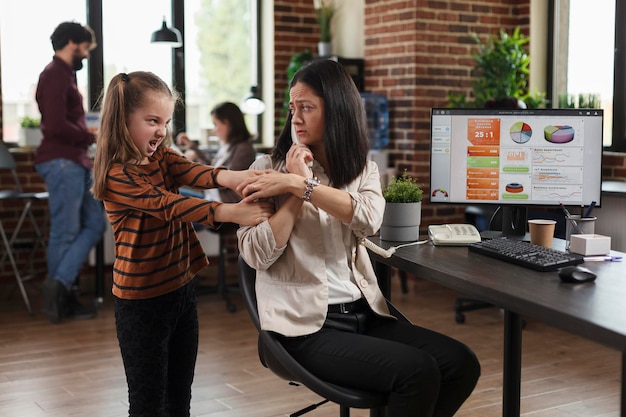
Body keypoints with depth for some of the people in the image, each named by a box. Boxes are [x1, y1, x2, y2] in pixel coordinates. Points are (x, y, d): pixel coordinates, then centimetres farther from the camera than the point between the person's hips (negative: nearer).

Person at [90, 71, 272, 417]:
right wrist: (229, 212, -44)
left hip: (182, 289, 7)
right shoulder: (117, 177, -17)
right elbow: (167, 204, -31)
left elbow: (192, 172, -14)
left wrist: (227, 176, -37)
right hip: (142, 301, -7)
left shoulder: (162, 158, 6)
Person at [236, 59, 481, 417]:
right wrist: (296, 192, -13)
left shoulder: (363, 169, 10)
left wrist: (300, 185, -19)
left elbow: (369, 219, -14)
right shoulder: (270, 168, 0)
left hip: (364, 313, 5)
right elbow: (257, 256, -11)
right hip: (306, 325, -5)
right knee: (418, 371, -22)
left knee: (462, 364, -10)